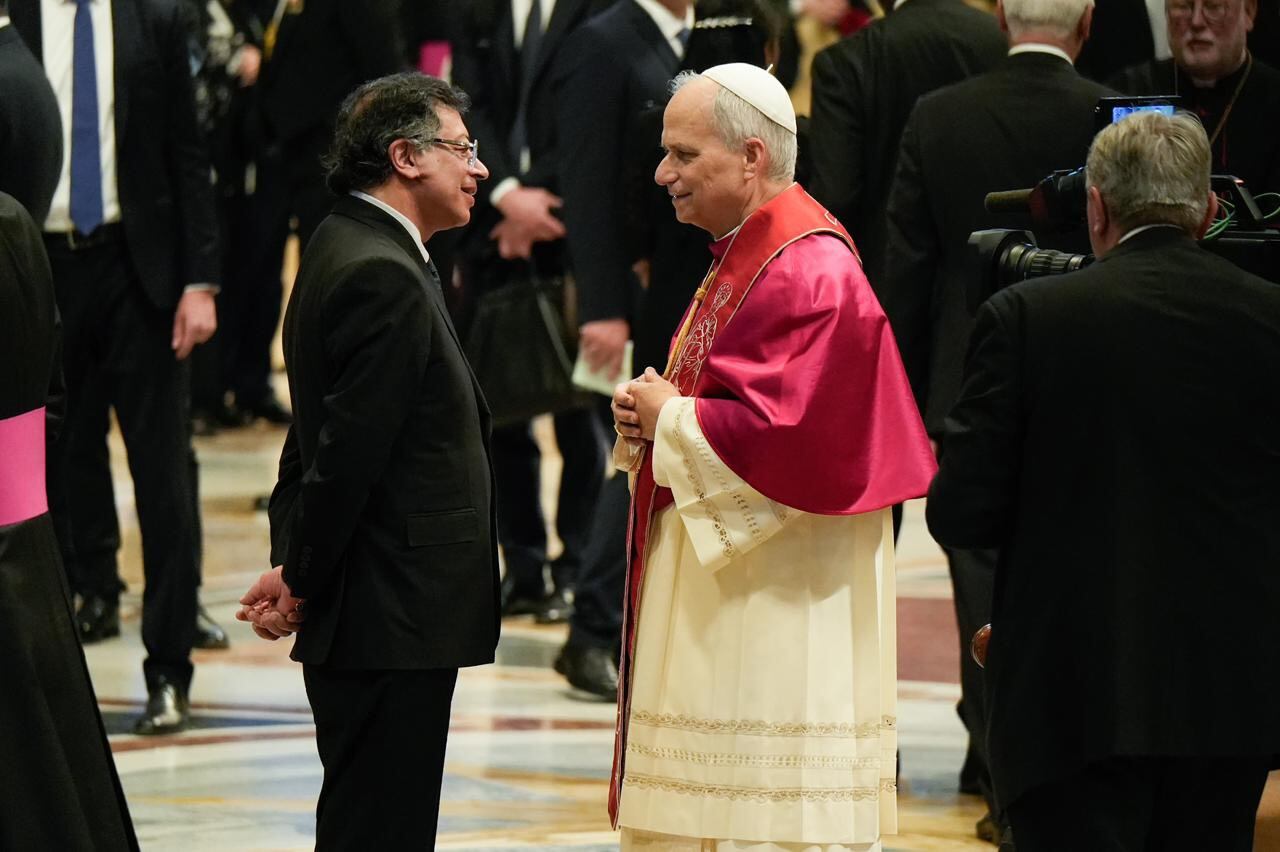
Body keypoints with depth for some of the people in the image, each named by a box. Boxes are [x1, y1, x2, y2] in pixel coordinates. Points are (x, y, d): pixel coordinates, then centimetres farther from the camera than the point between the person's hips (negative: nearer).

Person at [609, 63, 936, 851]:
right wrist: (651, 424, 3)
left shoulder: (811, 275, -18)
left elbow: (790, 435, -26)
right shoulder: (739, 261, 15)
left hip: (782, 605, -10)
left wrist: (670, 419, -12)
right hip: (718, 608, 10)